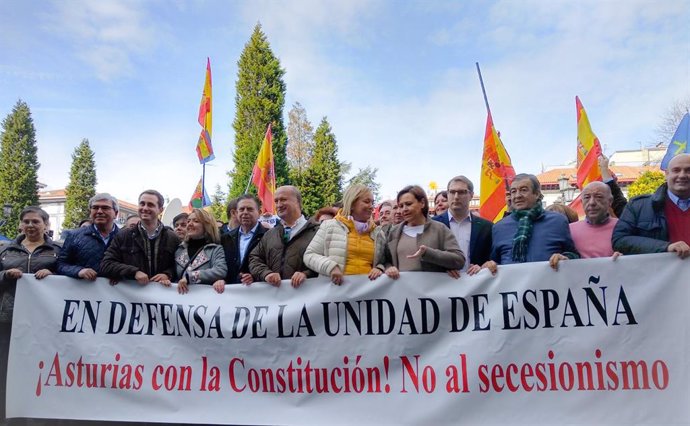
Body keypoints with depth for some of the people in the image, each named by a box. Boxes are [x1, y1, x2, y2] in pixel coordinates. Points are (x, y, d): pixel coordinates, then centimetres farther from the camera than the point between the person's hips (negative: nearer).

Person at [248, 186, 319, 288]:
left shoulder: (316, 231, 4)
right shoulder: (269, 234, 21)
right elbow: (254, 259, 16)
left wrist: (306, 275, -18)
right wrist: (266, 273, -3)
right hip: (272, 290, 3)